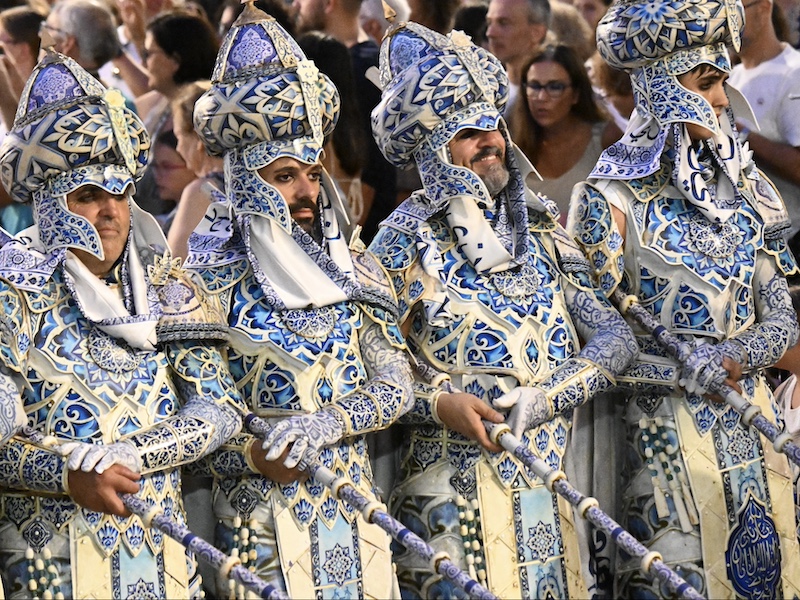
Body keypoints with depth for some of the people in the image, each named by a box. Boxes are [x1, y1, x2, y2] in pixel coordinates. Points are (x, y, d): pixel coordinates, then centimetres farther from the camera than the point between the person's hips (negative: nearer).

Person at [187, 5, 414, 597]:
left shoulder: (355, 267, 6)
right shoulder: (209, 280, -6)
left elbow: (396, 387, 1)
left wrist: (324, 423, -16)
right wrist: (253, 454, -22)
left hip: (353, 502, 4)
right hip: (259, 511, -4)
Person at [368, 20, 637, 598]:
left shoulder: (540, 228, 10)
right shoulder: (405, 241, -3)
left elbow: (615, 336, 3)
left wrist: (544, 398, -12)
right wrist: (438, 403, -20)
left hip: (548, 483, 5)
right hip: (451, 495, -4)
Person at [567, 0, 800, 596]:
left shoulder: (744, 190, 9)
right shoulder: (612, 200, -8)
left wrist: (733, 358, -13)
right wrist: (687, 367, -18)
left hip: (752, 428, 5)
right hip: (662, 430, -5)